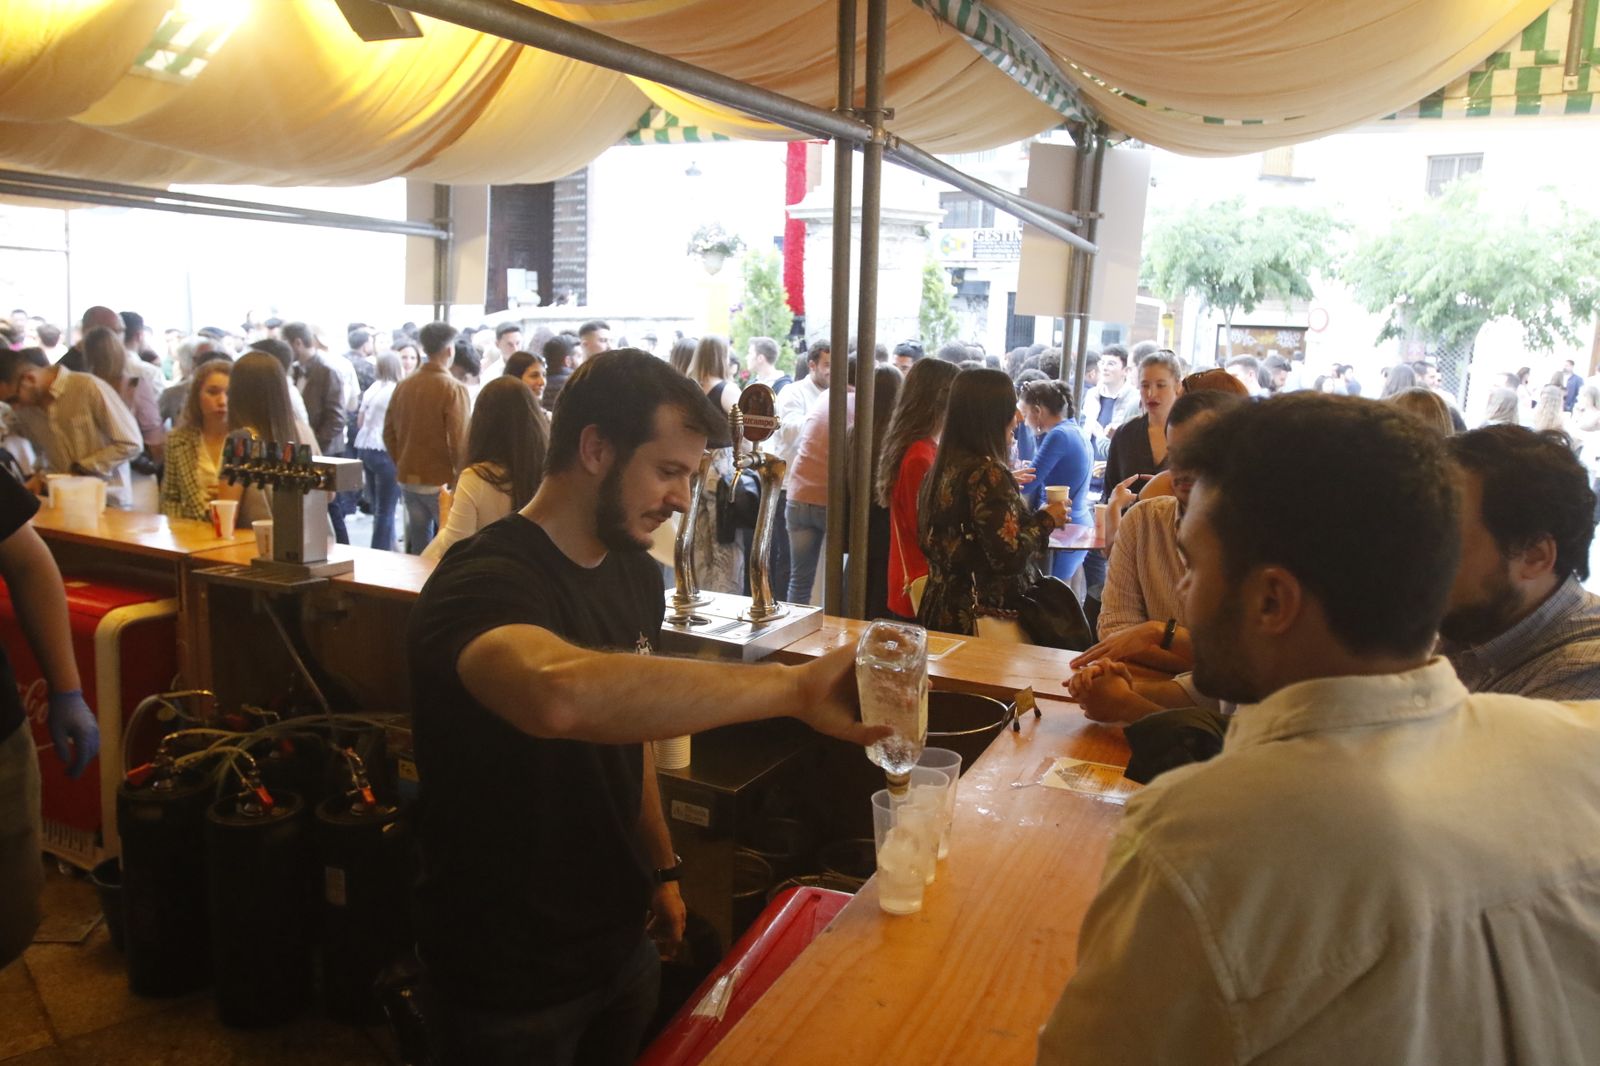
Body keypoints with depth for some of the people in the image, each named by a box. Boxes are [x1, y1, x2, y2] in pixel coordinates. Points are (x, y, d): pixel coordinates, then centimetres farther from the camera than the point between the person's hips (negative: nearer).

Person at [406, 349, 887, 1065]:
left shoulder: (636, 576, 1)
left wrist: (662, 869, 13)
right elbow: (559, 695, -50)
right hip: (509, 980, -7)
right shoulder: (484, 582, -27)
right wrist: (792, 687, -48)